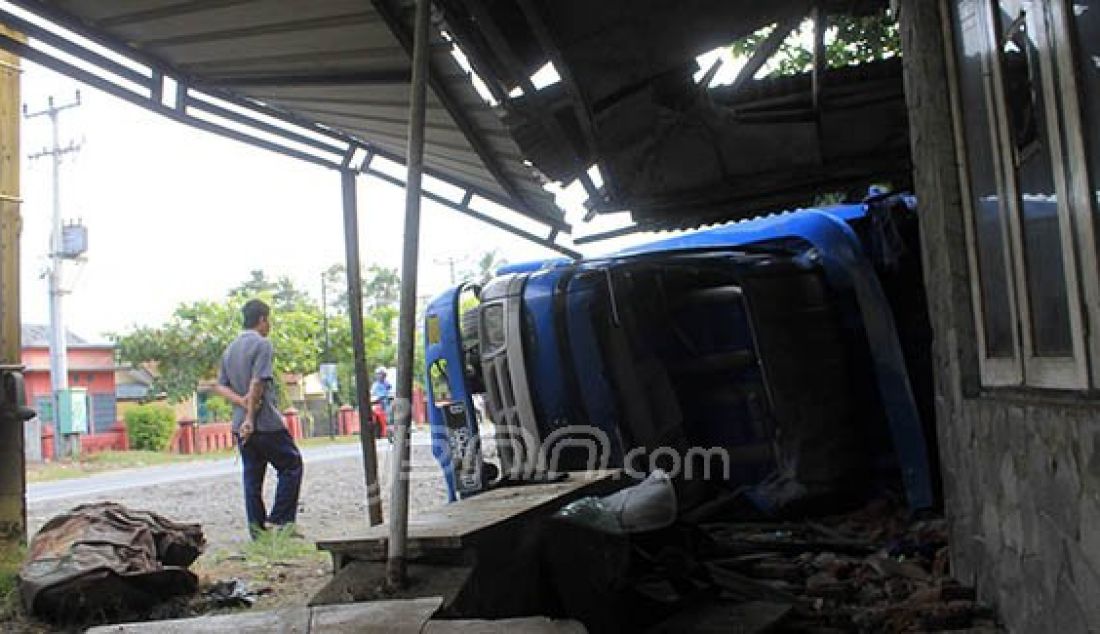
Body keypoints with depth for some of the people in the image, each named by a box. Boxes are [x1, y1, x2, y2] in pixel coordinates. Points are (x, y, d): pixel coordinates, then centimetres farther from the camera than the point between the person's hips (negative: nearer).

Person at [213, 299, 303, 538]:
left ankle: (257, 527, 11)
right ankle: (279, 519, 0)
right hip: (266, 422, -8)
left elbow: (220, 386, 11)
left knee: (252, 475, 10)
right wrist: (250, 417, -15)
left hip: (241, 425, 8)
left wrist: (240, 401, -5)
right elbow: (257, 384, -18)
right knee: (291, 465, 4)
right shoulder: (262, 344, -10)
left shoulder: (230, 349, 15)